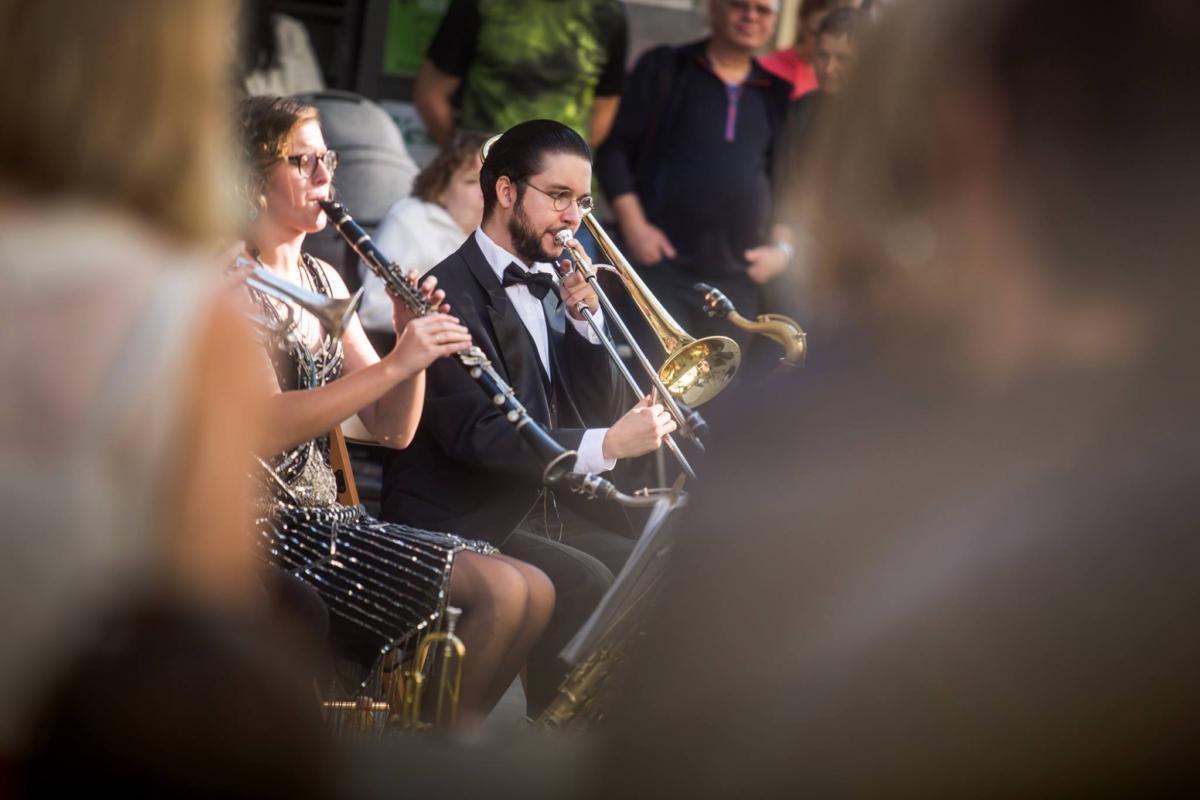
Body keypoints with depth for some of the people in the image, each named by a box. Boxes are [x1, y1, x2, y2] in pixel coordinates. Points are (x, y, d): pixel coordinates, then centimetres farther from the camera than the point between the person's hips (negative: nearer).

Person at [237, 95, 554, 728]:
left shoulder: (322, 279, 16)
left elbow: (392, 430, 12)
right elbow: (263, 426, -24)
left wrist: (415, 343, -7)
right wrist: (394, 364, -27)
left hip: (322, 517, 8)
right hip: (264, 527, -8)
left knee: (533, 591, -3)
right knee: (499, 592, -18)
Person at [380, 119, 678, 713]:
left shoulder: (549, 286, 15)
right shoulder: (454, 291, -11)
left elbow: (596, 411, 15)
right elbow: (474, 431, -23)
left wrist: (585, 319, -1)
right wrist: (606, 445, -32)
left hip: (550, 507, 8)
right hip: (464, 523, -8)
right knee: (584, 582, -29)